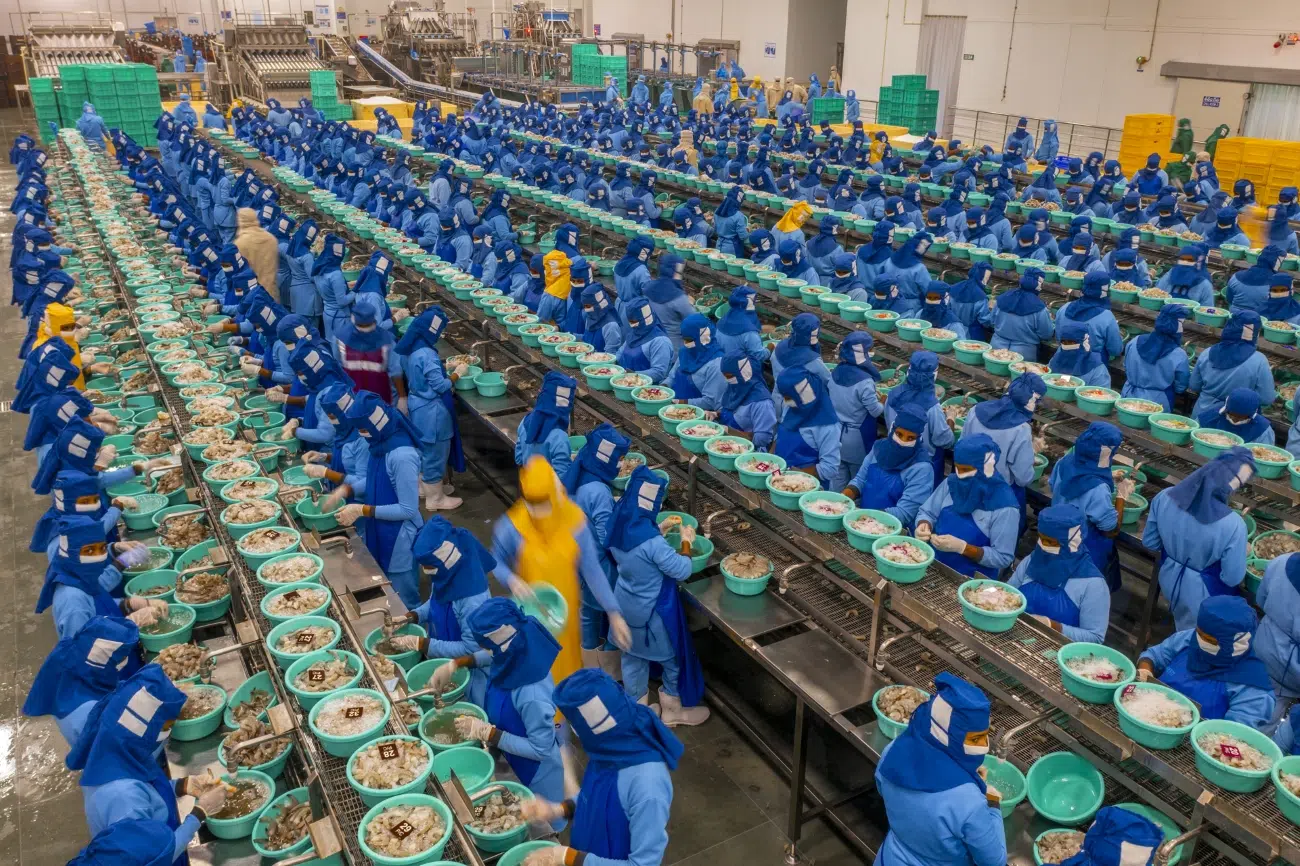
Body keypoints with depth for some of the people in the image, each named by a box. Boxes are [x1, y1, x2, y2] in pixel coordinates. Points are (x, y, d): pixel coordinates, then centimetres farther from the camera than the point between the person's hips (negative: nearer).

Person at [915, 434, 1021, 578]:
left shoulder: (1004, 505, -17)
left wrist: (962, 547, -26)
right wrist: (923, 526, -14)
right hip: (934, 563, 3)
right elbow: (927, 512, 9)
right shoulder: (951, 482, -1)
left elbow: (1003, 558, -15)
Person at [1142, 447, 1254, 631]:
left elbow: (1149, 542, -6)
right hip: (1205, 597, -4)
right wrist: (1242, 551, -3)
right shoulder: (1232, 525, -36)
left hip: (1170, 582, 4)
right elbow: (1232, 579, -21)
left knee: (1184, 634, 34)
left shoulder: (1165, 497, -23)